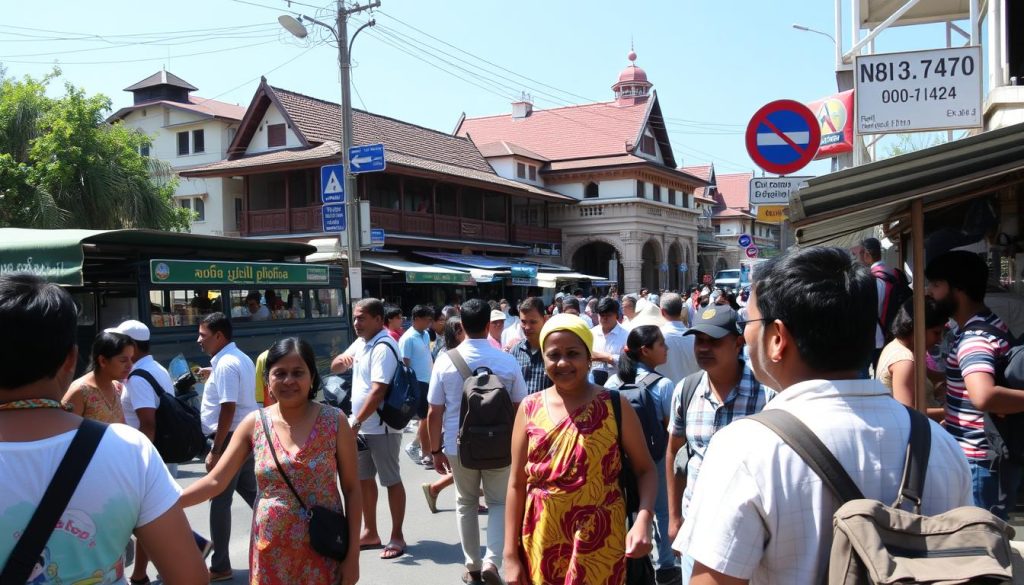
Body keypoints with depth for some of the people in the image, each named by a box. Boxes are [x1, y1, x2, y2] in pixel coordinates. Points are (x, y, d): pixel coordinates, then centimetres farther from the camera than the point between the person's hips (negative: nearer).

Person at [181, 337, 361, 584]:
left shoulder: (334, 421, -8)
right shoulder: (254, 424, -2)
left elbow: (351, 489, -4)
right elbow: (215, 481, -1)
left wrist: (353, 554, -6)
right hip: (270, 555, 2)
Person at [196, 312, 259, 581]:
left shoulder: (225, 364, -18)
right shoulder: (241, 359, 14)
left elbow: (228, 409, -24)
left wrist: (215, 451, -22)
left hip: (231, 438, -10)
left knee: (220, 502, 0)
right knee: (252, 492, 17)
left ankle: (220, 567, 10)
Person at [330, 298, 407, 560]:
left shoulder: (383, 348, -19)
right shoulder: (360, 342, 10)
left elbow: (378, 392, -25)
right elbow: (335, 367, 19)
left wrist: (356, 421, -25)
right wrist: (341, 360, -5)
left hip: (381, 427, -9)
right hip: (361, 425, 9)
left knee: (391, 480, 2)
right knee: (363, 478, 16)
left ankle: (397, 536, 12)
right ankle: (370, 532, 29)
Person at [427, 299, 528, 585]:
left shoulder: (446, 360, -9)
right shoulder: (507, 361, -9)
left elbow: (435, 412, -5)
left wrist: (436, 449, 6)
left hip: (458, 446, 1)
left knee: (466, 504, 18)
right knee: (499, 502, 14)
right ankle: (491, 561, -2)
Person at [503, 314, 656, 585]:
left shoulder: (615, 406, -5)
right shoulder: (530, 408, 0)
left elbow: (645, 469, 0)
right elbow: (517, 484, 3)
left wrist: (643, 520, -18)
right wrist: (510, 555, 1)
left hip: (599, 548, -2)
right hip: (541, 547, 2)